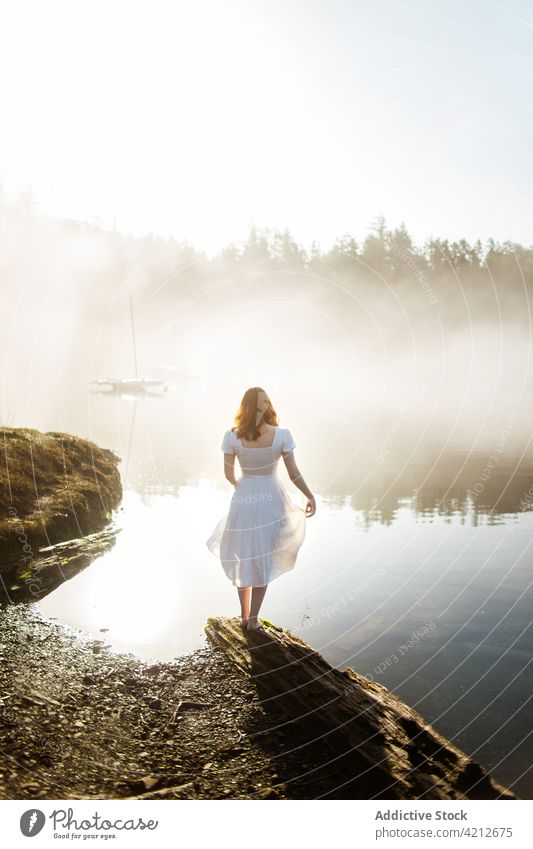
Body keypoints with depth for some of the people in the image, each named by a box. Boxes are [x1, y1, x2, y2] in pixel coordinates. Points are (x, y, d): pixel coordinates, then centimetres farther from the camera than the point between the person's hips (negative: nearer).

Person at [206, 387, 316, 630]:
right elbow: (294, 474, -10)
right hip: (271, 501, 0)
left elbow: (229, 474, -4)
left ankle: (244, 616, 30)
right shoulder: (281, 435, -15)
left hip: (243, 501, 1)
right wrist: (310, 496, 6)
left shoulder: (232, 437, -13)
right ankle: (253, 619, 22)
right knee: (263, 560, 16)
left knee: (243, 558, 20)